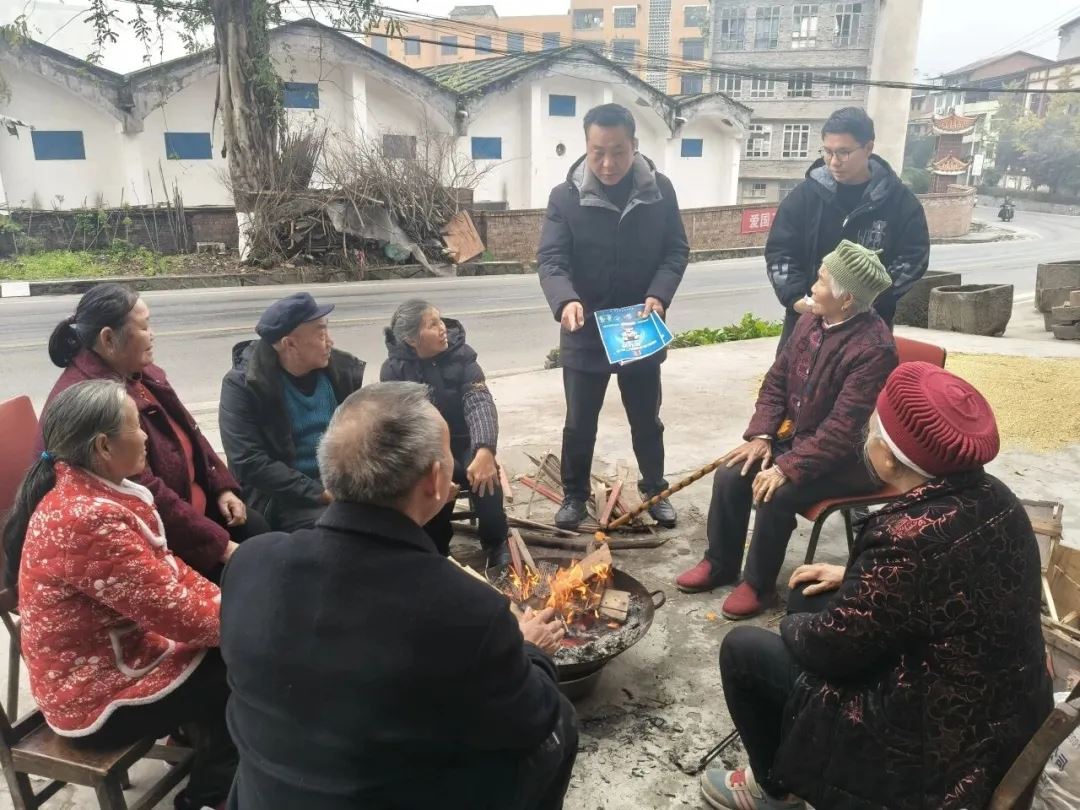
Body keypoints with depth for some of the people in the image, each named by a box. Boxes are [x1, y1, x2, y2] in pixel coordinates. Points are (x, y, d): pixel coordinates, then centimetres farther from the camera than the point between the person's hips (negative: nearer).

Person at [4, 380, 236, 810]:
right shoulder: (90, 520, -33)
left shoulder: (80, 489, -2)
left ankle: (202, 739, 25)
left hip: (107, 655, 8)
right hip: (98, 696, -8)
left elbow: (162, 571, 4)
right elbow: (178, 613, -26)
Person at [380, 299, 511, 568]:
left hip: (462, 443, 1)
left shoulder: (460, 354, -7)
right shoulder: (394, 369, -10)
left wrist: (485, 450, -35)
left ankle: (497, 543, -1)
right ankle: (435, 548, -2)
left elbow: (480, 402, -17)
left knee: (484, 475, -27)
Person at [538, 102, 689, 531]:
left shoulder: (660, 190, -5)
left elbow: (677, 250, 1)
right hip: (584, 332, -1)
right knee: (579, 424, 12)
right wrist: (566, 300, -35)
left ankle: (655, 489, 38)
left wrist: (659, 294, -17)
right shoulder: (565, 196, -10)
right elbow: (551, 260, -15)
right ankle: (575, 494, 32)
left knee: (647, 420, 18)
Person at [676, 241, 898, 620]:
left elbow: (843, 429, -28)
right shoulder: (811, 321, -1)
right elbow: (776, 380, 7)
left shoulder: (874, 349, -25)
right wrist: (762, 435, -5)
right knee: (730, 475, -9)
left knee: (775, 493, -27)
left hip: (847, 457, -7)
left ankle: (759, 584, -3)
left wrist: (788, 467, -30)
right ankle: (720, 563, 12)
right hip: (794, 436, 7)